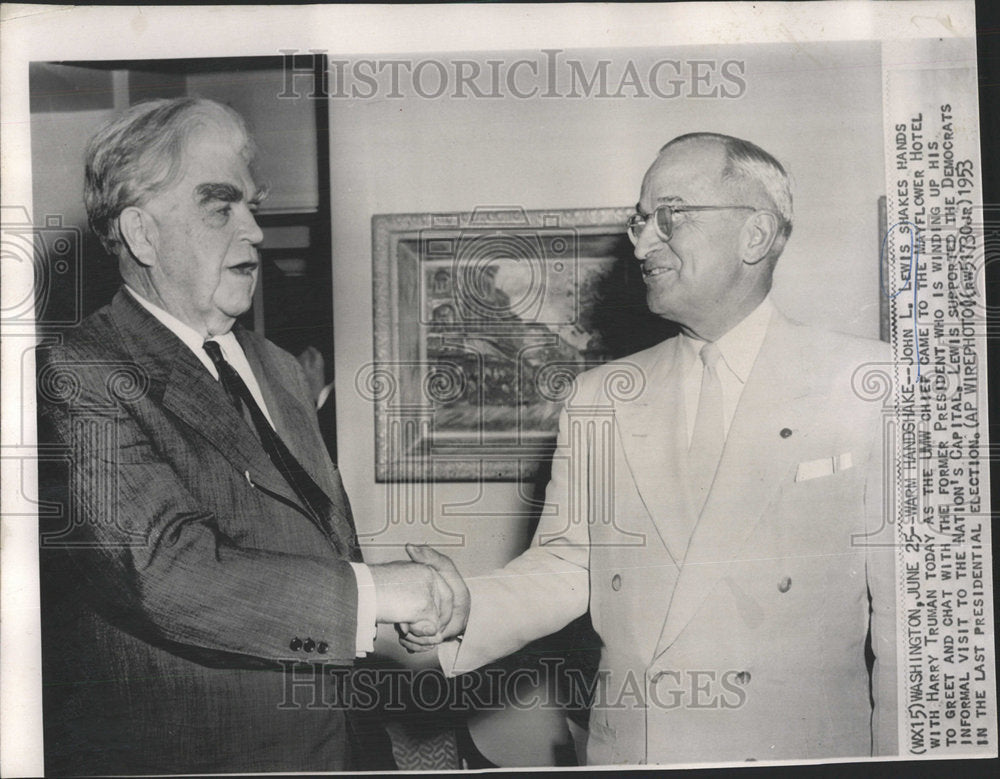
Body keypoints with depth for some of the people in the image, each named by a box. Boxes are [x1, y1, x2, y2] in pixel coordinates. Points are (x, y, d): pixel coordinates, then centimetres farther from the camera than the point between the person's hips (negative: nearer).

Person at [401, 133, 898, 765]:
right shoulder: (598, 398, 4)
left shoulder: (868, 385, -8)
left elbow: (906, 612, -8)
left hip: (805, 753, -3)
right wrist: (463, 610, -14)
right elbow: (565, 566, 2)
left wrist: (896, 763, -9)